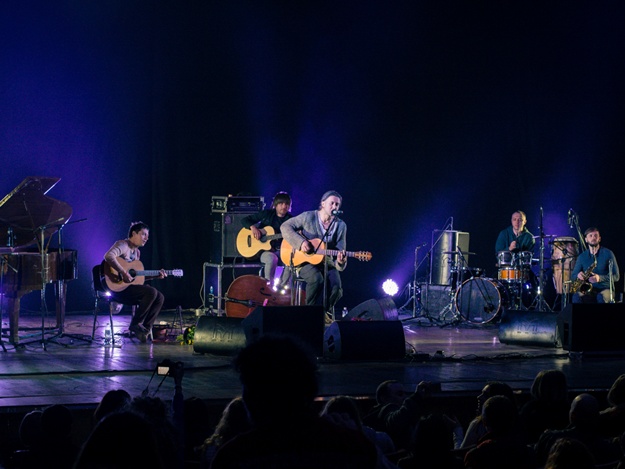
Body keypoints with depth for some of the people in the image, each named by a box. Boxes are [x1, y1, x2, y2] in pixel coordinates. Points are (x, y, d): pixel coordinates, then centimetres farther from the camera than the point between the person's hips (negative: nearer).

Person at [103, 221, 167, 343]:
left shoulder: (137, 252, 20)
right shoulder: (122, 245, -9)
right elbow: (108, 256, -30)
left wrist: (156, 275, 15)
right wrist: (123, 272, -33)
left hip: (130, 287, 10)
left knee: (160, 297, -2)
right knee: (151, 292, -25)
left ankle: (145, 328, -4)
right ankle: (136, 324, -14)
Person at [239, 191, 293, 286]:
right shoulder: (267, 214, 3)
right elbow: (244, 220, 5)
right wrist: (253, 227, -15)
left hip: (282, 251, 2)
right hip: (264, 250, -2)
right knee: (272, 259, -37)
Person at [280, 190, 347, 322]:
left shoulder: (341, 226, 4)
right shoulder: (308, 217, -4)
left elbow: (340, 250, 3)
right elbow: (285, 226, -3)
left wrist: (340, 260, -23)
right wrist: (301, 242, -17)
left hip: (327, 263, 3)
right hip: (304, 261, -3)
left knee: (336, 285, -27)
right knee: (317, 279, -35)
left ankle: (326, 311, 6)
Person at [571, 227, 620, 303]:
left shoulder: (608, 254, -1)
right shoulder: (582, 257, 10)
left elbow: (616, 276, -5)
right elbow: (573, 275, 13)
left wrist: (599, 278, -21)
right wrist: (578, 275, -13)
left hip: (605, 289, -2)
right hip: (588, 289, 2)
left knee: (601, 297, -38)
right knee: (576, 297, -31)